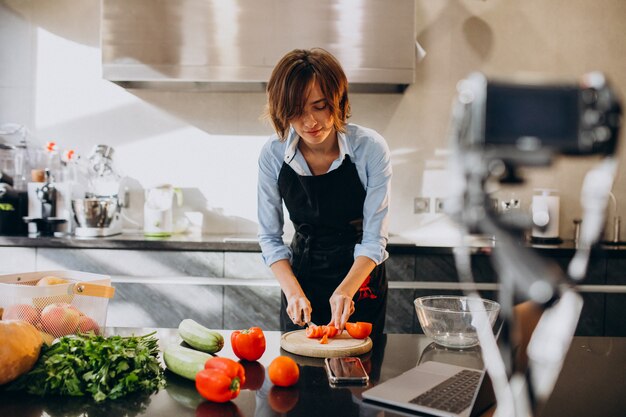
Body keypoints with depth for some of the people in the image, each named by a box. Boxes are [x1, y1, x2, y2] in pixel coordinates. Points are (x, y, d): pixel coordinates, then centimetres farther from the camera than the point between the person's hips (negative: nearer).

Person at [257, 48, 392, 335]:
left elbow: (374, 238, -17)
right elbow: (269, 237, -6)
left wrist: (346, 290, -31)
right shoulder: (272, 154, -13)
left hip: (361, 277, -1)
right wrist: (293, 291, -19)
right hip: (301, 275, 2)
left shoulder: (370, 147, -19)